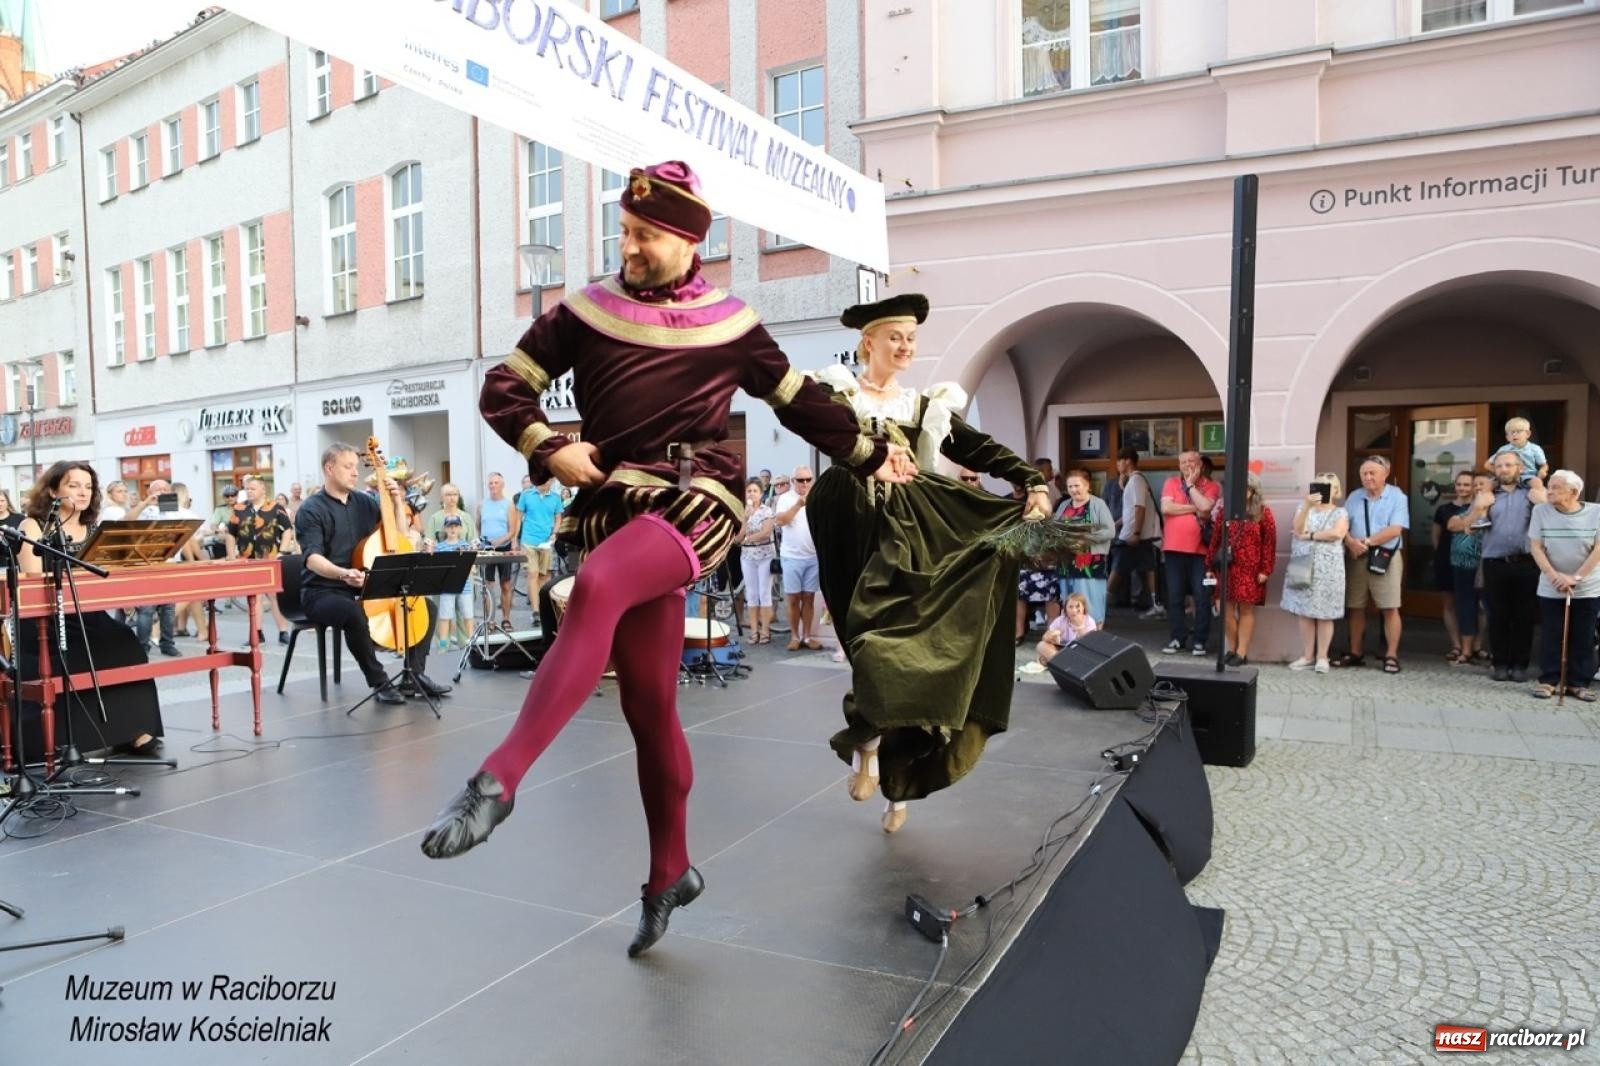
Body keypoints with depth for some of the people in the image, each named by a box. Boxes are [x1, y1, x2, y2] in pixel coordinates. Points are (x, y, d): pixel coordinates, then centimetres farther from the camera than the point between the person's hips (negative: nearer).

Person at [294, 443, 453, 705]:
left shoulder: (364, 501, 9)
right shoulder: (311, 510, -10)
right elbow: (312, 558, -23)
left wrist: (397, 502, 0)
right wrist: (343, 574, -42)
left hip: (366, 587, 7)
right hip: (323, 591, -6)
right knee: (354, 614, -38)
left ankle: (415, 674, 3)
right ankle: (380, 683, -23)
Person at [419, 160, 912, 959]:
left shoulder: (730, 325, 6)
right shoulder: (586, 311, 8)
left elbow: (801, 401, 19)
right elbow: (503, 387, 11)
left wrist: (870, 458, 27)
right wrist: (548, 448, -7)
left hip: (696, 502, -3)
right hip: (615, 508, 3)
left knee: (596, 586, -36)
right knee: (650, 707, 6)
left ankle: (497, 781, -36)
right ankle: (670, 873, 23)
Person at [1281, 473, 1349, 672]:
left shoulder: (1340, 512, 7)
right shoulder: (1303, 507, 12)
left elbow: (1336, 533, -13)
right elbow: (1298, 529, -7)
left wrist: (1310, 535, -7)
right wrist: (1307, 507, -21)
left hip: (1328, 567, -2)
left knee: (1324, 614, -1)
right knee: (1304, 612, 4)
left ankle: (1322, 656, 7)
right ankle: (1307, 656, 11)